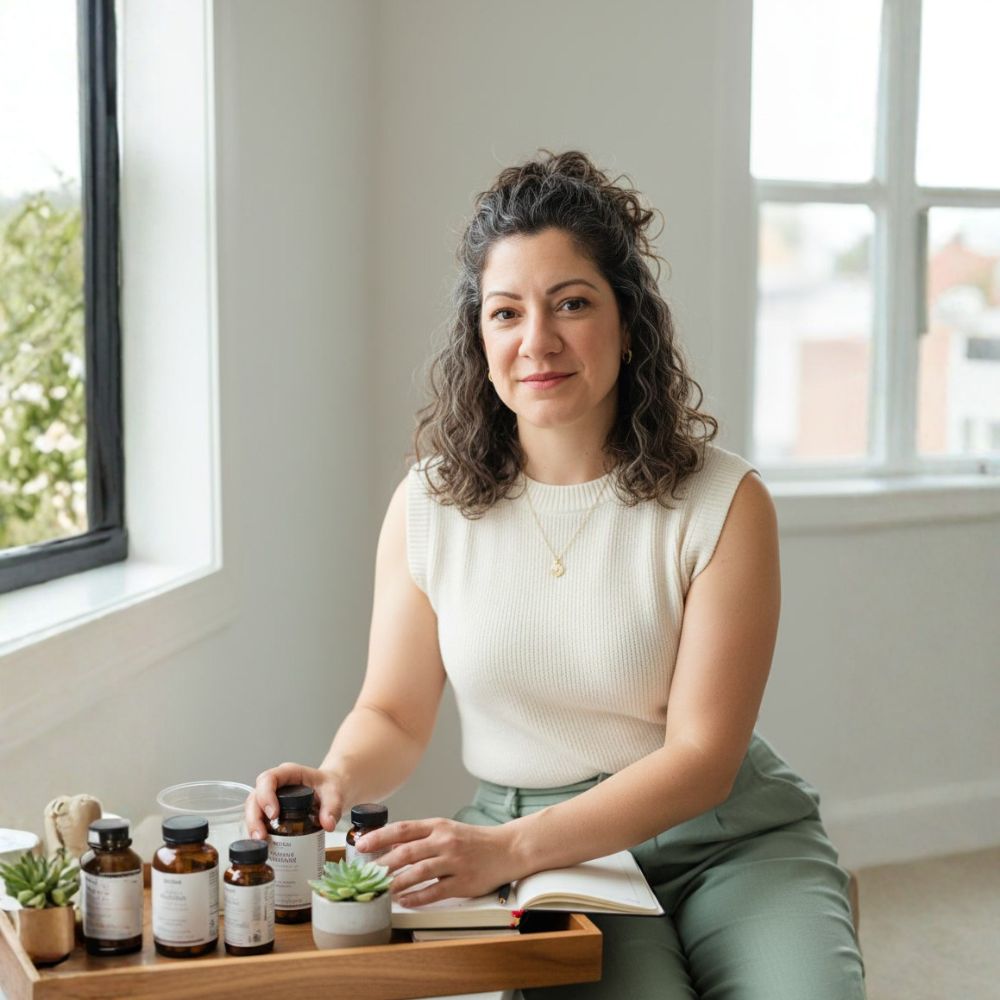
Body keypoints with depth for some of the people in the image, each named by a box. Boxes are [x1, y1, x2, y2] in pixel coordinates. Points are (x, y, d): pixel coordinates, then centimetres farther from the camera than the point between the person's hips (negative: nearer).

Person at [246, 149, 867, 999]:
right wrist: (337, 780, -19)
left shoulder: (724, 504, -9)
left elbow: (701, 755, -12)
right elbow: (394, 714, 5)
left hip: (729, 838, 0)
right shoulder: (428, 503, -1)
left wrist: (508, 847, -25)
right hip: (533, 854, 0)